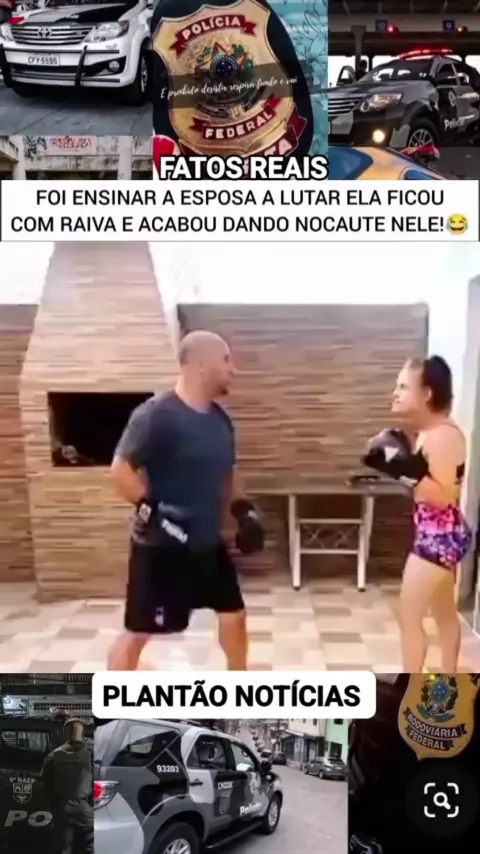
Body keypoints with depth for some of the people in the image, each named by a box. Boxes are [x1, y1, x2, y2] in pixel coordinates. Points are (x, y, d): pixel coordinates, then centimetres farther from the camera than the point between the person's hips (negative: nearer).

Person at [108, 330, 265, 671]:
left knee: (234, 613, 19)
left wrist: (244, 509, 5)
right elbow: (121, 470, -19)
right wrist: (152, 510, -25)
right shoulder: (156, 415, -20)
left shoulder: (219, 418, 5)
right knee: (138, 629, 4)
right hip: (160, 547, -8)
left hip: (207, 543, 8)